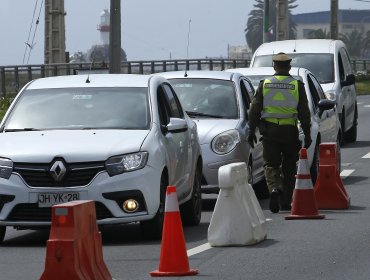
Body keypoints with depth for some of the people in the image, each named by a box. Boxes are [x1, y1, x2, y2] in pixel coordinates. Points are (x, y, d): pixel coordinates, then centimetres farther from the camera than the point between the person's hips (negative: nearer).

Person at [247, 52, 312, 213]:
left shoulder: (264, 84, 2)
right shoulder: (297, 85, 1)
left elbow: (254, 110, 2)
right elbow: (304, 113, 1)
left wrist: (252, 131, 7)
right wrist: (307, 134, 6)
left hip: (269, 130, 0)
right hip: (290, 131, 0)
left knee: (270, 164, 3)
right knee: (288, 167, 12)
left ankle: (274, 188, -25)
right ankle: (285, 201, 14)